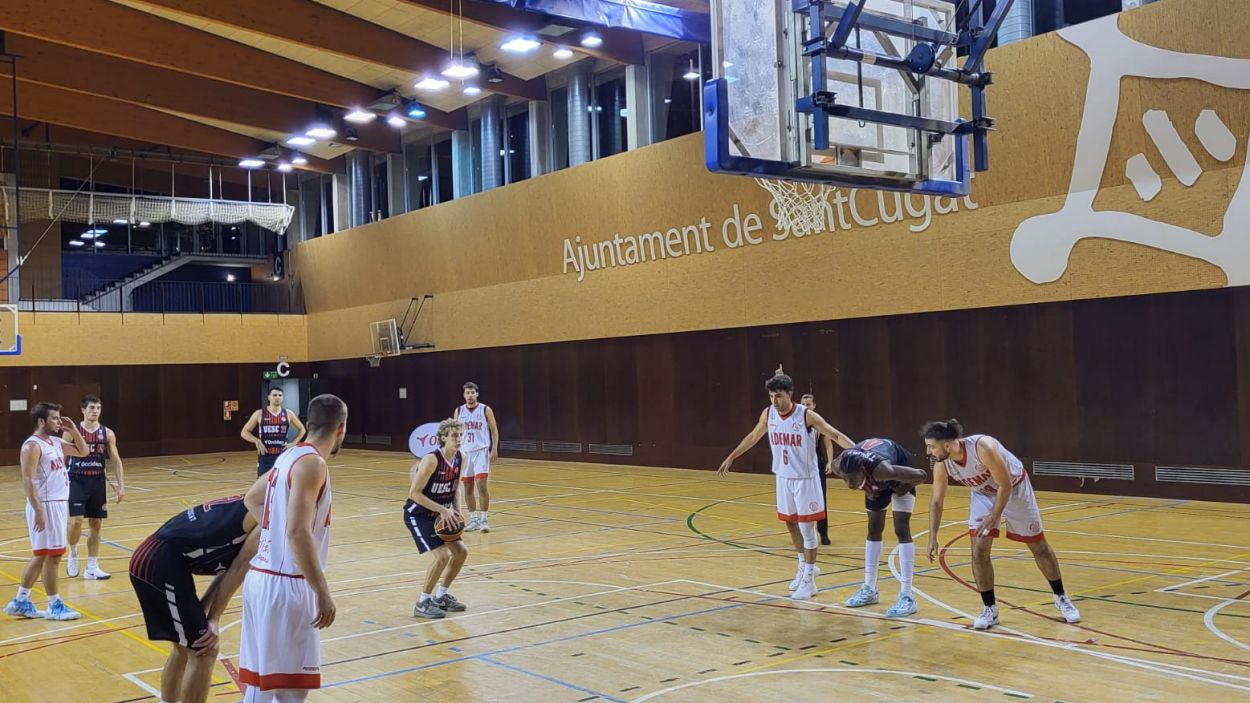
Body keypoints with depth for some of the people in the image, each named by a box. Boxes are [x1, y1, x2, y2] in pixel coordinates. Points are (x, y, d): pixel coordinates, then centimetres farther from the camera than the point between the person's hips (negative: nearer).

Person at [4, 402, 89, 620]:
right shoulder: (32, 446, -14)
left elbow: (82, 452, 22)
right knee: (52, 555, -3)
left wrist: (74, 431, 7)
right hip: (46, 506, -9)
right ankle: (54, 605, 5)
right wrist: (38, 510, -24)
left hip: (59, 503, 9)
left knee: (42, 555, 14)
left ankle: (20, 602, 22)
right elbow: (27, 480, -19)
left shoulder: (55, 442, 12)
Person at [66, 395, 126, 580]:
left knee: (96, 524, 6)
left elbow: (116, 461, 6)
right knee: (76, 521, -16)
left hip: (97, 482, 3)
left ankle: (92, 568, 13)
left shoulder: (107, 433, 2)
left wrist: (121, 486, 0)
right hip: (77, 481, -3)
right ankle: (73, 553, 13)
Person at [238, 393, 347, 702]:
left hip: (264, 576, 9)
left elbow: (251, 498, 30)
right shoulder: (312, 463, -15)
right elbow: (298, 532, -25)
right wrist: (323, 593, -22)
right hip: (285, 584, -9)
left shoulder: (290, 456, 13)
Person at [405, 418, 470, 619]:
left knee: (461, 551, 6)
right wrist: (442, 510, -28)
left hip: (439, 514, 8)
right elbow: (414, 493, -25)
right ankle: (422, 603, -2)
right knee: (442, 555, -19)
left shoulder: (461, 458, -4)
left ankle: (441, 596, 23)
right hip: (418, 514, -8)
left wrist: (455, 510, -2)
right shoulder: (431, 460, -26)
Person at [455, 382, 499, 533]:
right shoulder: (459, 411, 5)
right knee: (468, 487, 6)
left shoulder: (486, 410, -3)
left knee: (481, 485, -13)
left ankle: (485, 519, -4)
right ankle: (473, 519, 16)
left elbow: (494, 430, 1)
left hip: (481, 451, -3)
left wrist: (494, 449, -8)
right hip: (465, 452, 4)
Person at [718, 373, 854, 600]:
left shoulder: (806, 415, -20)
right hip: (783, 478, 6)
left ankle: (809, 580, 6)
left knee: (807, 528, -2)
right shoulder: (768, 414, -4)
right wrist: (731, 457, 19)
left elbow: (835, 435, -21)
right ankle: (805, 566, 36)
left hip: (806, 478, -5)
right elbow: (753, 437, 13)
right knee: (790, 523, 16)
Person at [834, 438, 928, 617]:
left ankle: (907, 596, -13)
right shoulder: (839, 466, -33)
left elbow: (922, 475, -38)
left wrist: (903, 489, -20)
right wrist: (866, 489, -11)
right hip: (875, 482, 5)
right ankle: (870, 589, 20)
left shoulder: (880, 469, -47)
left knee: (901, 530, -12)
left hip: (899, 470, -5)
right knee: (874, 530, 11)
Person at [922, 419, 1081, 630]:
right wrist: (933, 537, -13)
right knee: (979, 550, -10)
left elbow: (1005, 484, -28)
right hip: (984, 494, 4)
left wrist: (994, 517, -27)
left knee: (1039, 546, 9)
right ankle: (990, 609, 5)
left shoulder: (983, 447, -40)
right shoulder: (941, 465, -23)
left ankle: (1061, 598, 29)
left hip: (1014, 487, -4)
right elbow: (937, 502, -9)